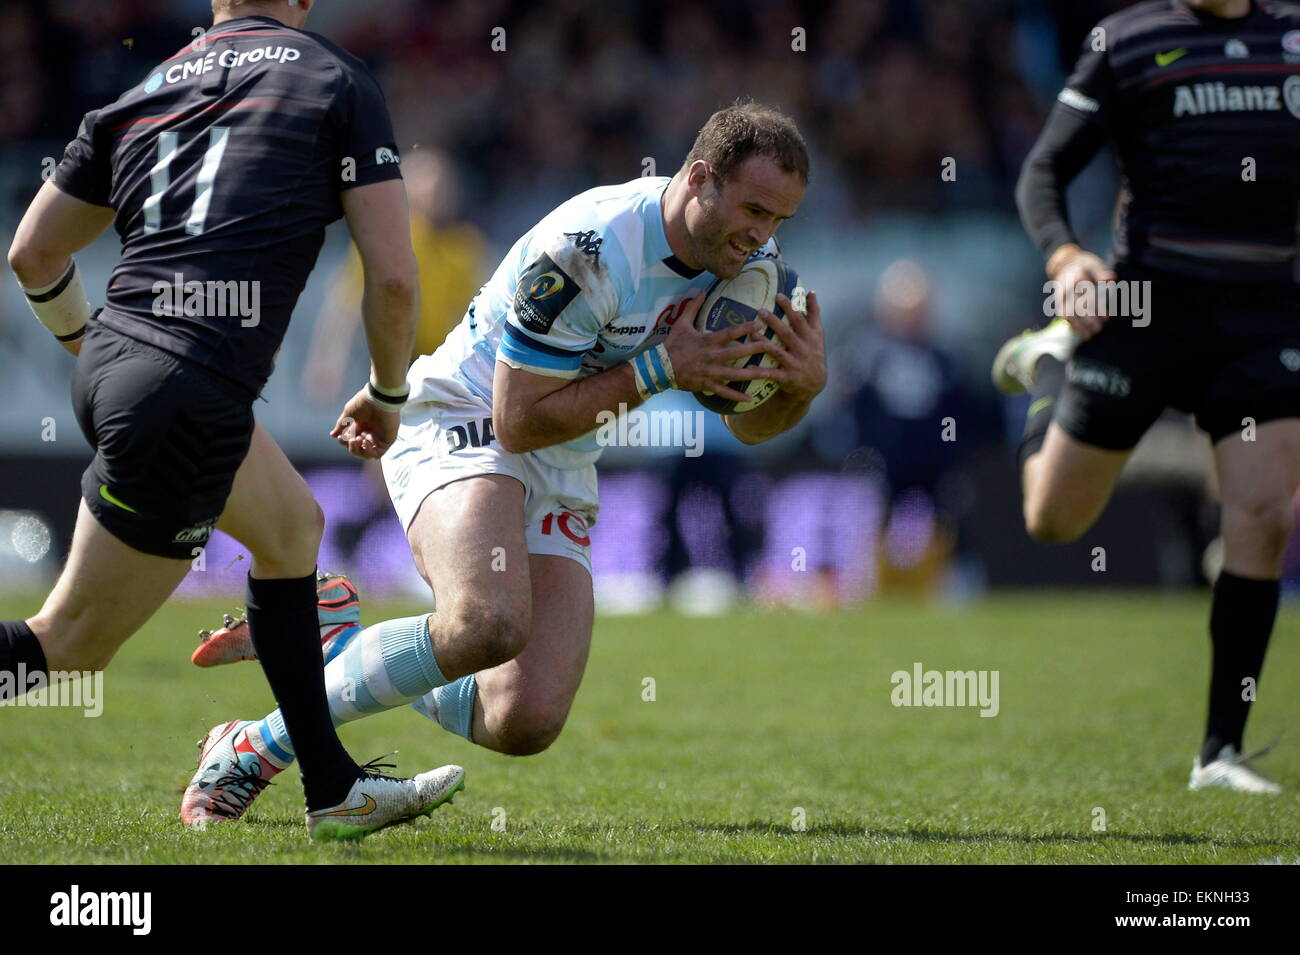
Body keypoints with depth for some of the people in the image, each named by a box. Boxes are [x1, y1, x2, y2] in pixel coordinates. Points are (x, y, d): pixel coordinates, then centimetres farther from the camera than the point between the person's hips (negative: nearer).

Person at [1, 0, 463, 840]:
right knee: (68, 649, 3)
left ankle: (333, 787, 32)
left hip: (112, 363, 7)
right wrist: (387, 397, 14)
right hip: (190, 402, -7)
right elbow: (393, 277, -3)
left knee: (292, 525, 27)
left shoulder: (143, 93, 15)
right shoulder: (337, 79, 2)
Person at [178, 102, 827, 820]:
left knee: (525, 724, -9)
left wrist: (802, 386, -15)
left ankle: (339, 648, 16)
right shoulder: (585, 249, -26)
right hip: (463, 428, -7)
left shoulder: (744, 255, -2)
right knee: (487, 624, -37)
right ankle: (264, 745, -19)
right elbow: (518, 421, -21)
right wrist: (658, 369, -24)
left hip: (561, 472, 7)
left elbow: (748, 422, 8)